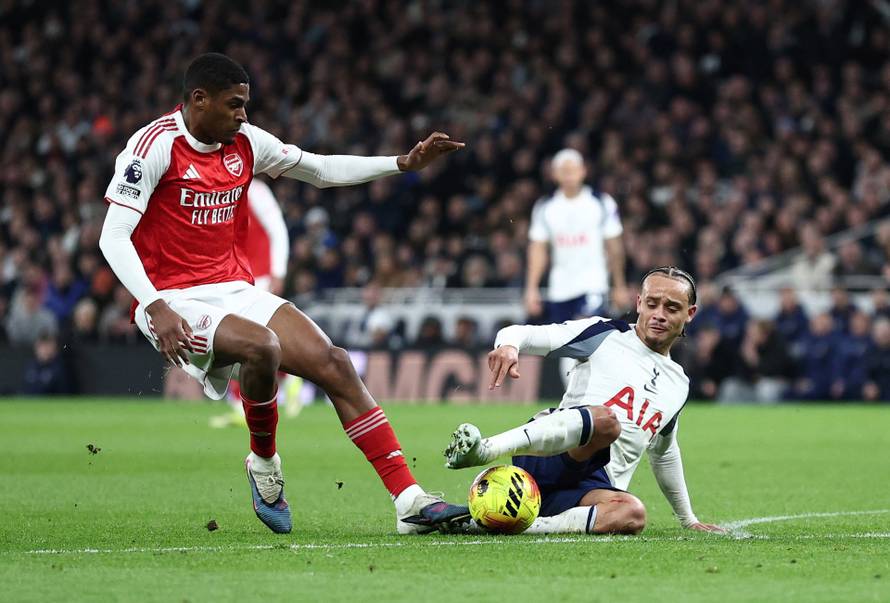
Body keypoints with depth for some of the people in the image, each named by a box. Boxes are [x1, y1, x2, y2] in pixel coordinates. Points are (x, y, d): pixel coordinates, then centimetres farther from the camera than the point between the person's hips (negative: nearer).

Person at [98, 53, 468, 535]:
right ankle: (264, 465, -6)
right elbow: (113, 236, -16)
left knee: (334, 364, -10)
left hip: (236, 292, 7)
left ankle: (410, 502, -11)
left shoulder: (245, 142, 8)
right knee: (261, 346, -34)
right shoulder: (156, 144, -12)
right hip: (175, 302, -7)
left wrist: (404, 164, 12)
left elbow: (322, 170, 21)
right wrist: (155, 307, -28)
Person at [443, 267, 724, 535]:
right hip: (550, 458, -4)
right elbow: (525, 334, 2)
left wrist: (688, 519, 43)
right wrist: (509, 344, -23)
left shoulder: (677, 384, 24)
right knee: (606, 420, -39)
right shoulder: (606, 335, 9)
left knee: (633, 514, -35)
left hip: (595, 488, 4)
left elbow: (664, 455, 39)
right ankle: (485, 449, -51)